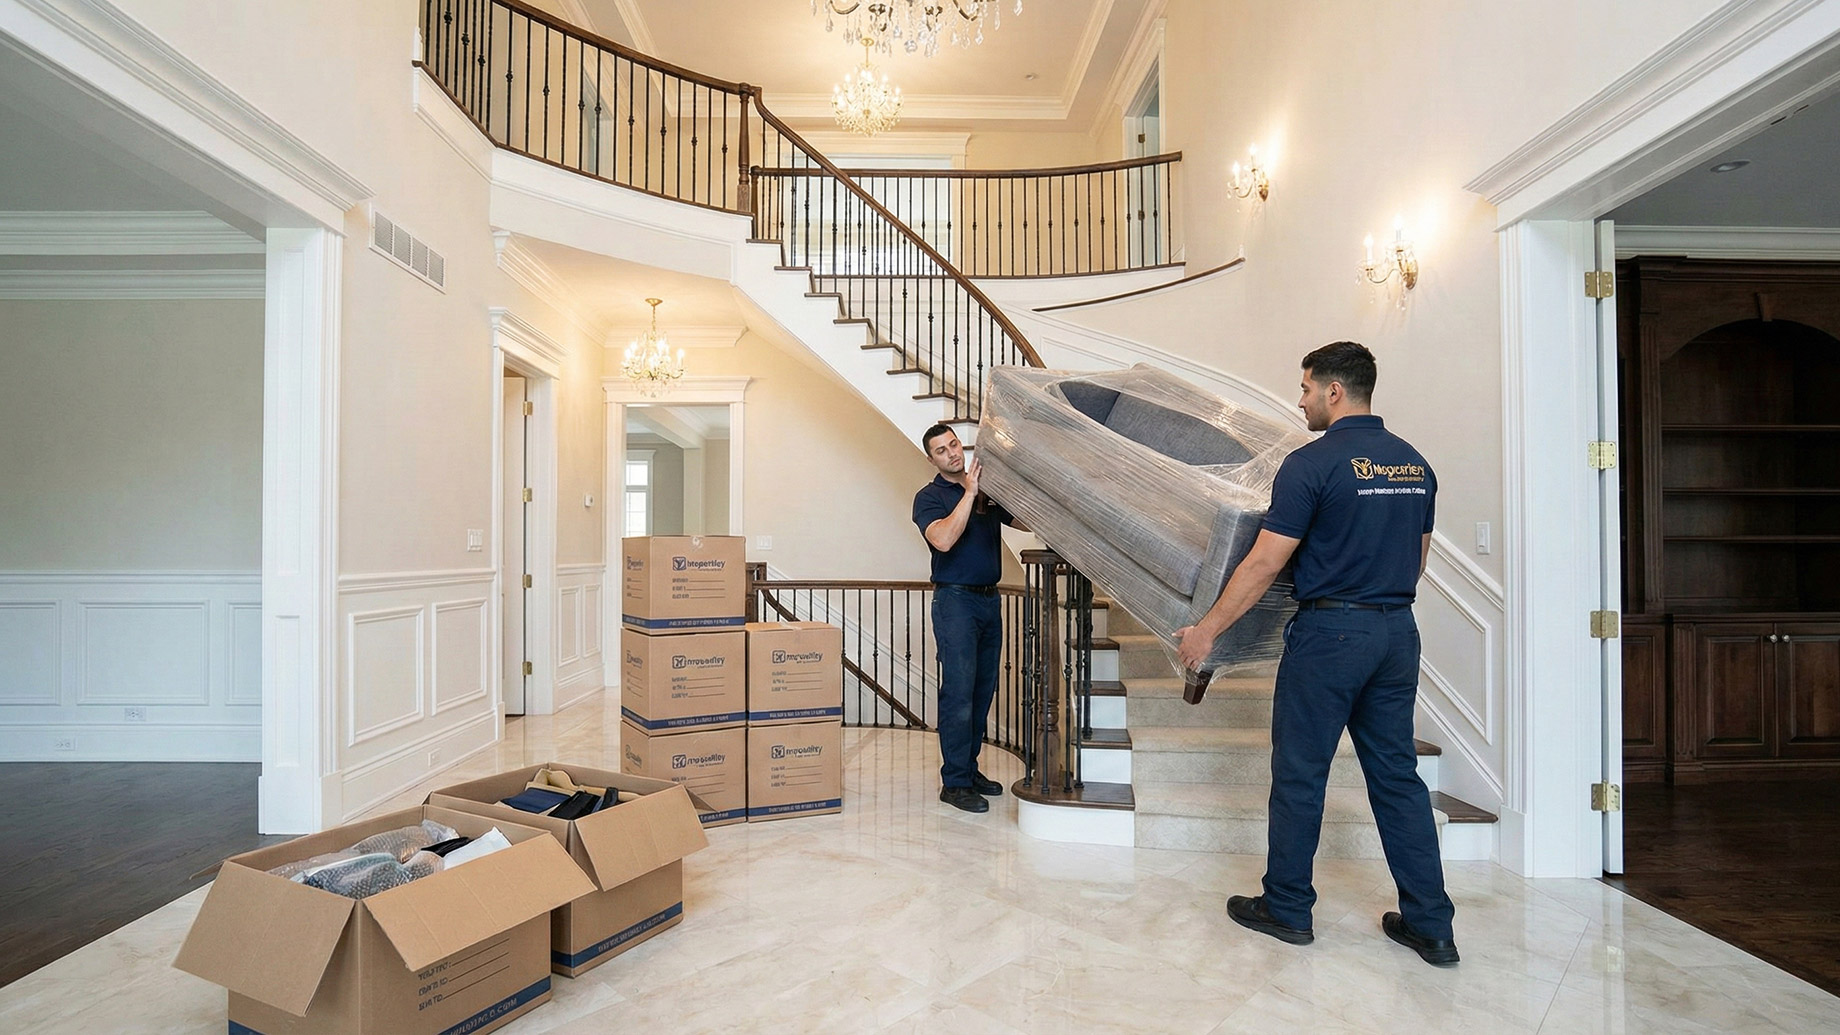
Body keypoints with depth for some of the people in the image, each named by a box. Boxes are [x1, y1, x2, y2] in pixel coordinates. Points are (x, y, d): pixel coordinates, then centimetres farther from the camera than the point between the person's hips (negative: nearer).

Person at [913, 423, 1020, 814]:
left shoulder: (988, 490, 14)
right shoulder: (929, 497, -3)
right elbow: (943, 539, -22)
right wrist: (969, 493, -22)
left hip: (989, 599, 6)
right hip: (955, 600, -6)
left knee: (983, 691, 10)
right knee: (958, 692, -8)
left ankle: (969, 769, 22)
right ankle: (954, 782, 0)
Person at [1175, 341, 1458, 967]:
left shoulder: (1314, 463, -14)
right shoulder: (1415, 464, 9)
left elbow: (1264, 564, -15)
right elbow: (1418, 557, 17)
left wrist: (1207, 630, -8)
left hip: (1330, 632, -7)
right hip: (1398, 633, 8)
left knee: (1300, 773, 5)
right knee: (1397, 774, 14)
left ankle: (1286, 909, 18)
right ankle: (1430, 925, 20)